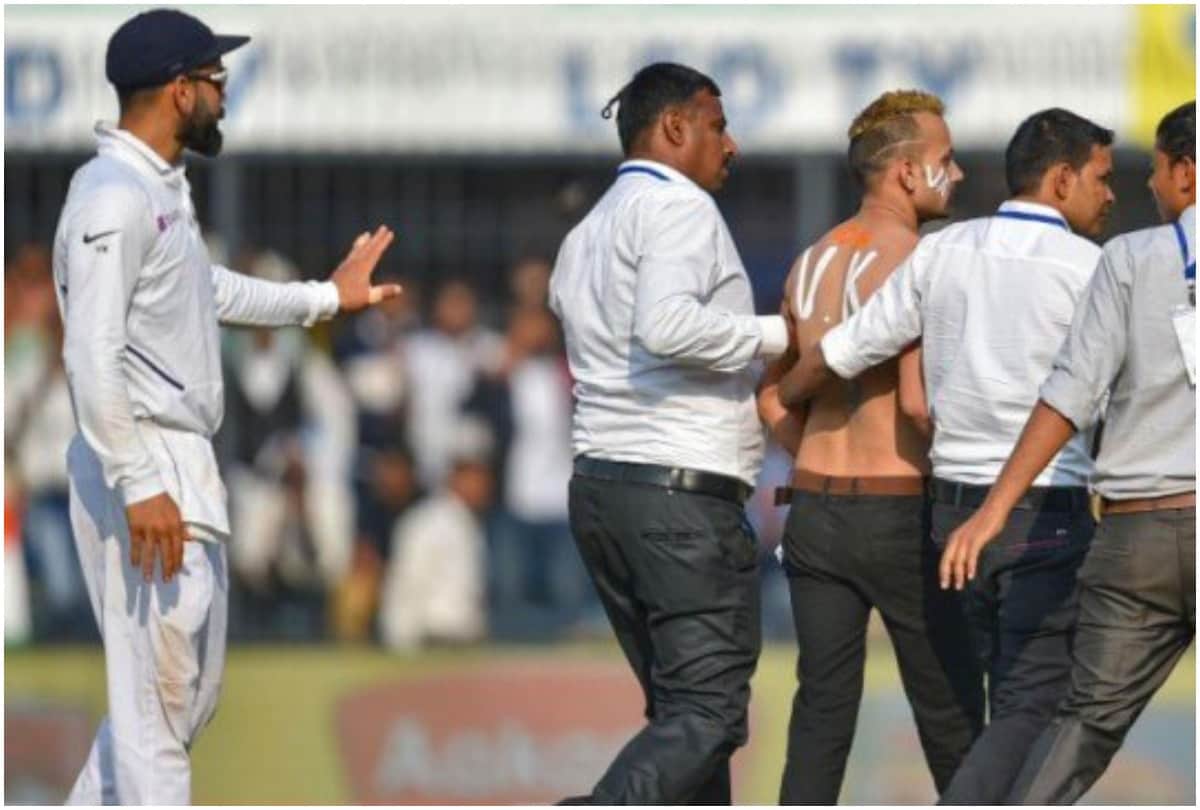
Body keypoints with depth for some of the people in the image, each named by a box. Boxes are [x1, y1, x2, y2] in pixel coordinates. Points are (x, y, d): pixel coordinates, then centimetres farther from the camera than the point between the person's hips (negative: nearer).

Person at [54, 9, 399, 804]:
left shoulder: (164, 188, 15)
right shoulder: (115, 198, -17)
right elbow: (92, 357, -24)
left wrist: (326, 297, 39)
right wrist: (140, 486, -26)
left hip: (186, 468, 11)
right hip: (145, 471, -11)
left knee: (191, 688, 16)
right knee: (156, 694, -8)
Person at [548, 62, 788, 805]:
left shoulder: (584, 237, 22)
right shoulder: (678, 206, -7)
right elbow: (666, 326, -24)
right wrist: (772, 335, -11)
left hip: (598, 486, 10)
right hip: (683, 489, -10)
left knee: (679, 707, 11)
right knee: (708, 712, -12)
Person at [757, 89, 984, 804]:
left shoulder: (812, 264, 10)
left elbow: (775, 402, 15)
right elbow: (918, 399, -25)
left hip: (815, 509, 6)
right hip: (900, 516, -6)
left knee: (824, 707, 5)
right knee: (949, 697, 10)